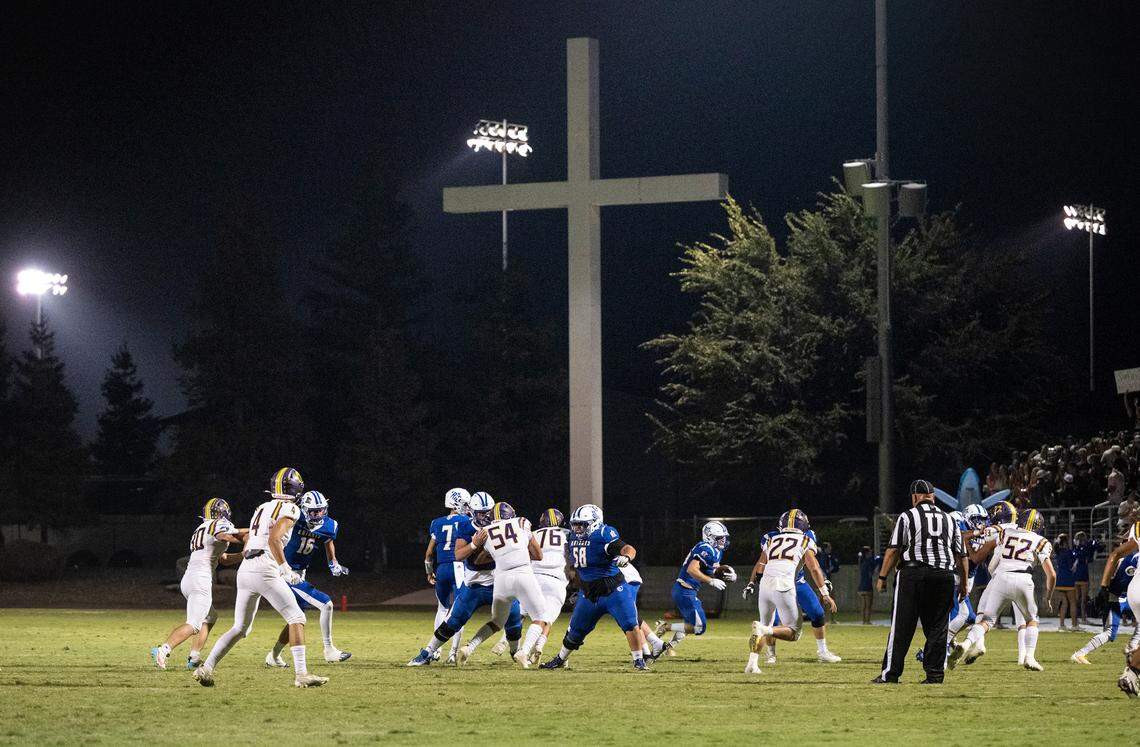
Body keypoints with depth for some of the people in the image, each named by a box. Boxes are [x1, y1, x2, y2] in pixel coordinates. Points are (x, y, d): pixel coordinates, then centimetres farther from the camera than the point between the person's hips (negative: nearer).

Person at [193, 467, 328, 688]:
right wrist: (286, 569, -13)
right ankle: (301, 674, -11)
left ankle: (206, 668, 7)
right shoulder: (290, 509, -1)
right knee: (296, 618, -2)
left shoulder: (262, 509, 24)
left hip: (245, 570, 8)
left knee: (240, 628, 16)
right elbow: (273, 539, -17)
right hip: (265, 570, -8)